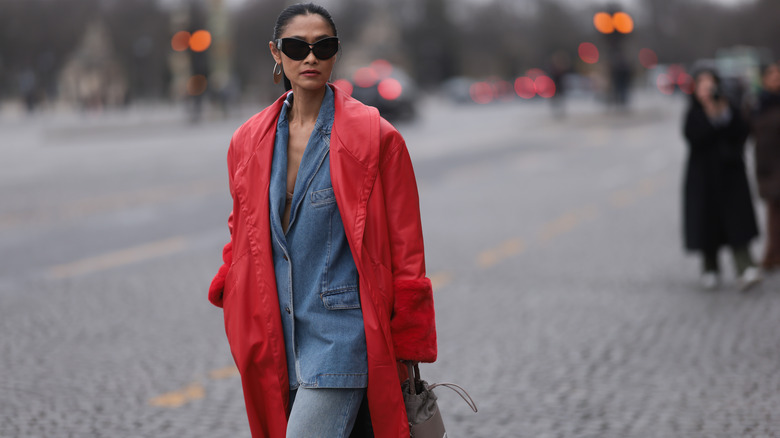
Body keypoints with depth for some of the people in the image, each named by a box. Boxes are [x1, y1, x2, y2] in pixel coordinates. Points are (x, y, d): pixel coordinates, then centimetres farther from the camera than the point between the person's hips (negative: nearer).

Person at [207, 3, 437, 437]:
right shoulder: (250, 141, 8)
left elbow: (405, 251, -3)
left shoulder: (375, 137, -6)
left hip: (342, 334, -5)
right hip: (279, 341, 5)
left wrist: (406, 351, -3)